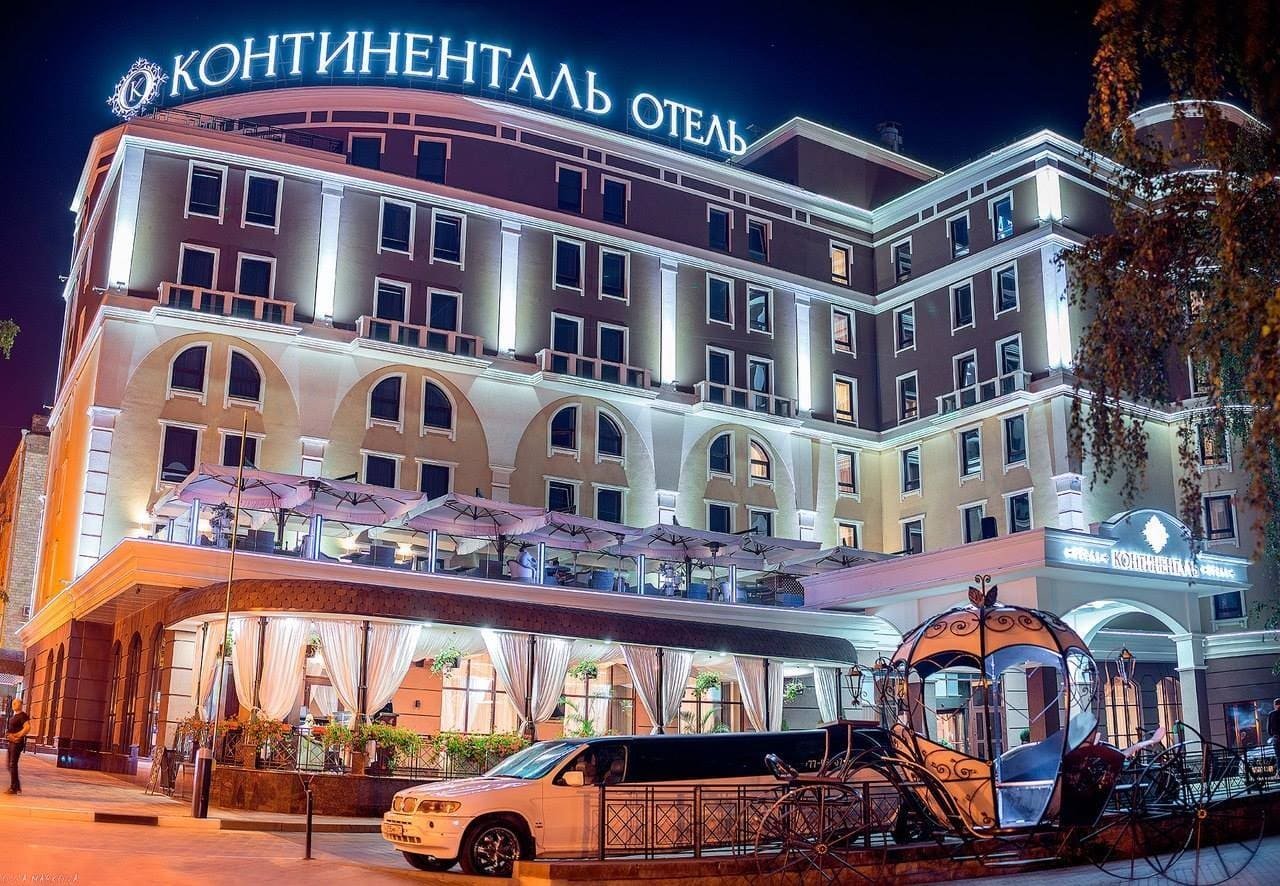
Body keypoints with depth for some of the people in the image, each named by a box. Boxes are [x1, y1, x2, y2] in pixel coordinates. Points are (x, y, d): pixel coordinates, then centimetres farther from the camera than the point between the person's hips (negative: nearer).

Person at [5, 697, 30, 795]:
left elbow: (27, 728, -23)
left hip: (18, 742, -10)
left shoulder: (23, 715, -10)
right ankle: (17, 786, 20)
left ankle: (13, 787, -6)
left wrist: (16, 736, -20)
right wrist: (8, 734, 10)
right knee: (10, 765, 12)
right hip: (11, 742, 10)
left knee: (13, 764, -10)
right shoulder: (14, 716, 18)